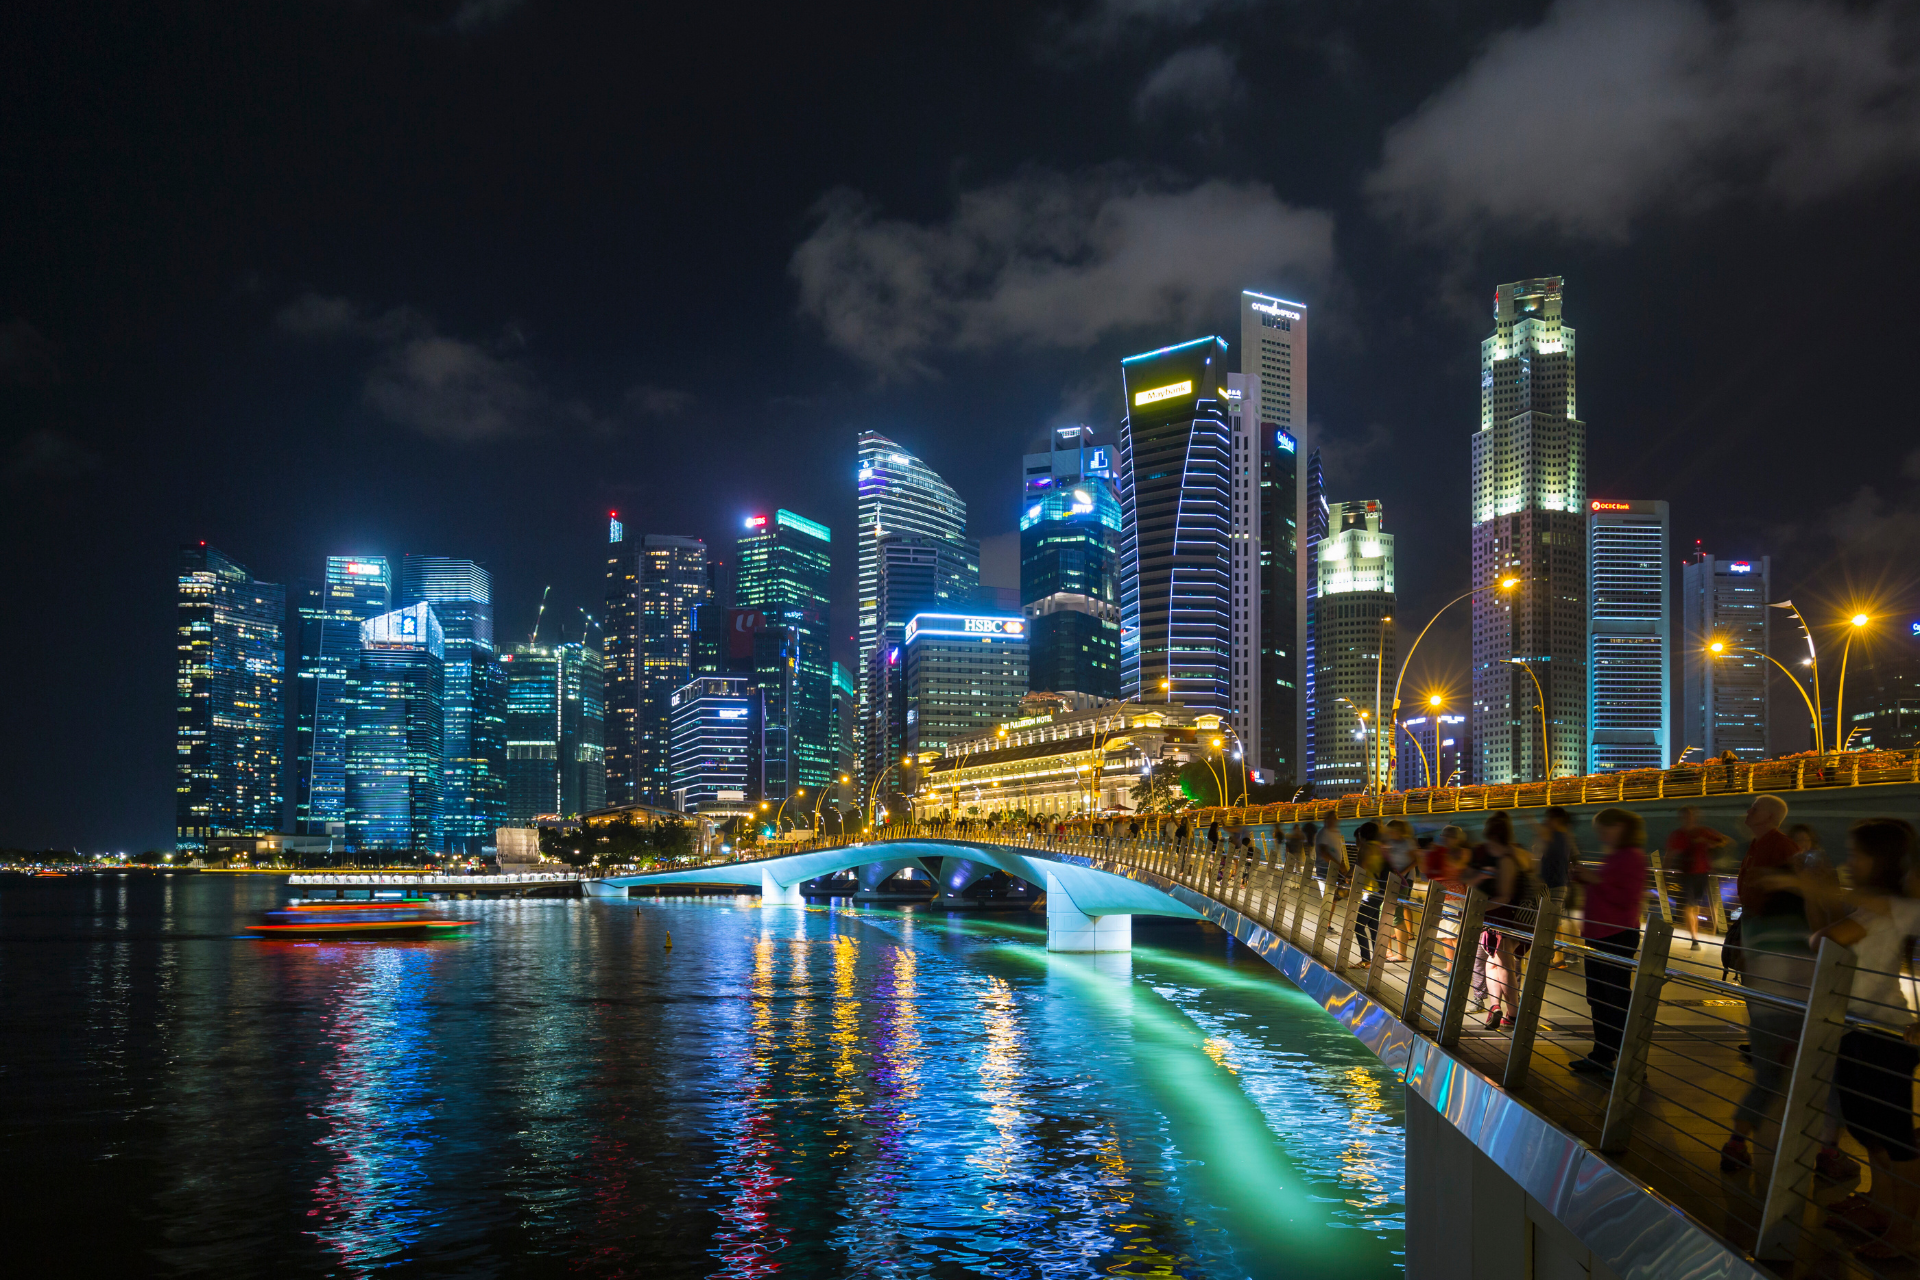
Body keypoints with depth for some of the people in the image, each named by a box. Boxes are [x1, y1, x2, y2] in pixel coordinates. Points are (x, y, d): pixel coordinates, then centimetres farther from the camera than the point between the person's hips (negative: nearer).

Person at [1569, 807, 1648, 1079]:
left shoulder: (1632, 856, -13)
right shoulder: (1610, 856, 14)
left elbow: (1629, 898, -20)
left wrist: (1597, 881, -19)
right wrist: (1586, 878, 8)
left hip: (1619, 936, -10)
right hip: (1598, 934, 10)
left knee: (1616, 998, -7)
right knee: (1597, 998, 14)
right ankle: (1602, 1055, 24)